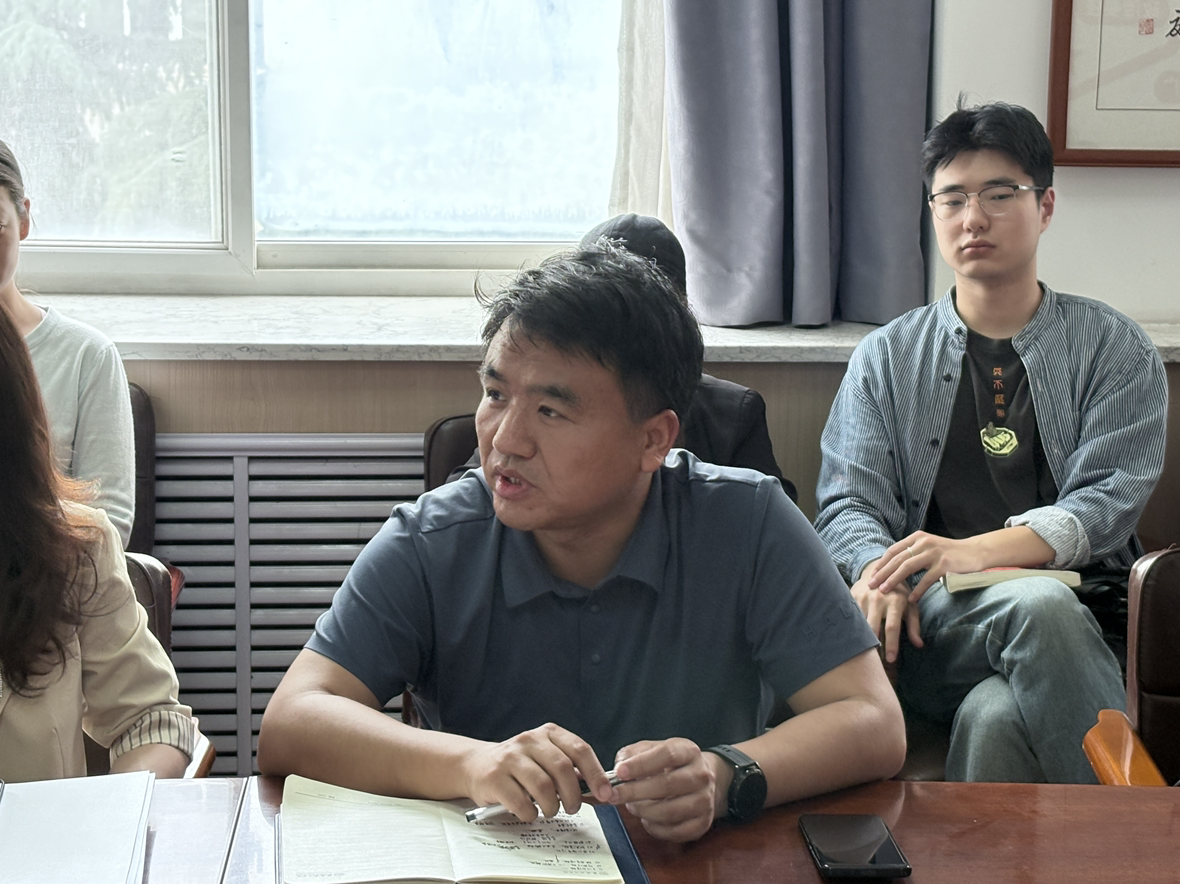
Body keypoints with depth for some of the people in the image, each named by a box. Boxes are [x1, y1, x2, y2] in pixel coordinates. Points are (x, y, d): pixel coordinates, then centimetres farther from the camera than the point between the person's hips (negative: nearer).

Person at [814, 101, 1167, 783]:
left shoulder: (1116, 350, 14)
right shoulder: (887, 358, 20)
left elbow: (1108, 504, 0)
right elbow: (848, 504, 9)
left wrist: (976, 550, -19)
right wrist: (879, 573, -18)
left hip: (1077, 609, 0)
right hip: (932, 619, 1)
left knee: (998, 718, -38)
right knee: (1041, 606, -36)